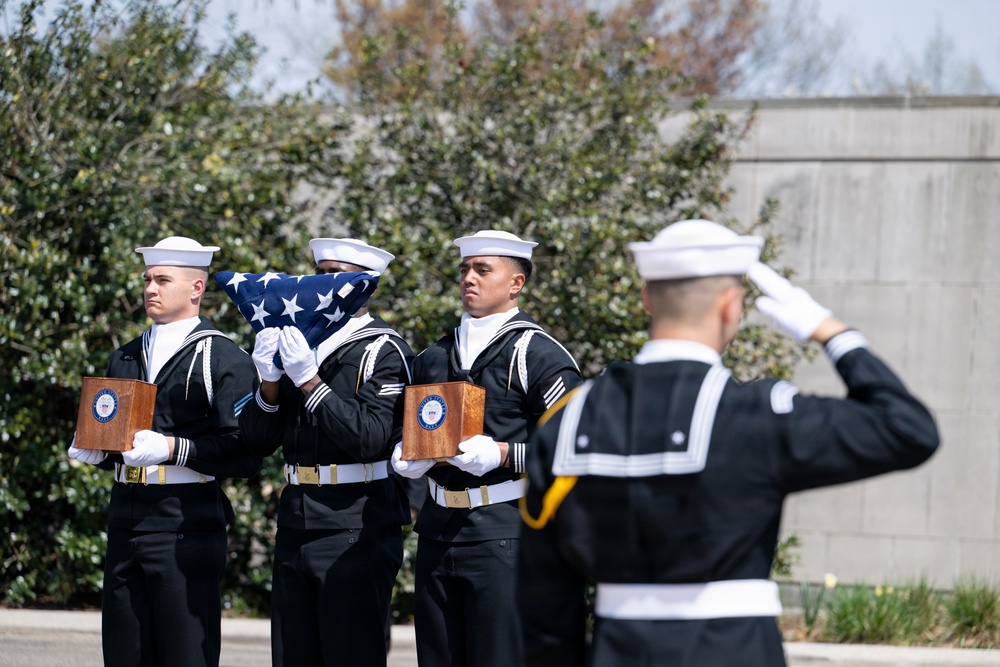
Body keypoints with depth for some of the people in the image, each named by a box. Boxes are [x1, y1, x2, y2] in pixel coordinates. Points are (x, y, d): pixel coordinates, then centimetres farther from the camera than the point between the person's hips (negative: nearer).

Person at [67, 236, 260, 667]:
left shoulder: (225, 360, -2)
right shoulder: (125, 360, 20)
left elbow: (245, 453, -11)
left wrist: (174, 449, -19)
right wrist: (95, 450, 7)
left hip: (187, 529, -6)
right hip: (125, 526, 7)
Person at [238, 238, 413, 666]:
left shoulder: (383, 351, -5)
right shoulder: (297, 343, 15)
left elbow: (371, 438, -18)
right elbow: (257, 442, 11)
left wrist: (309, 381, -20)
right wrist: (269, 382, -6)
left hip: (357, 530, -6)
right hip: (295, 526, 6)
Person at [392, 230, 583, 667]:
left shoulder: (538, 355, -2)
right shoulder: (433, 358, 19)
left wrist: (502, 454, -19)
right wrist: (405, 456, 7)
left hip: (504, 534, -6)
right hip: (437, 529, 6)